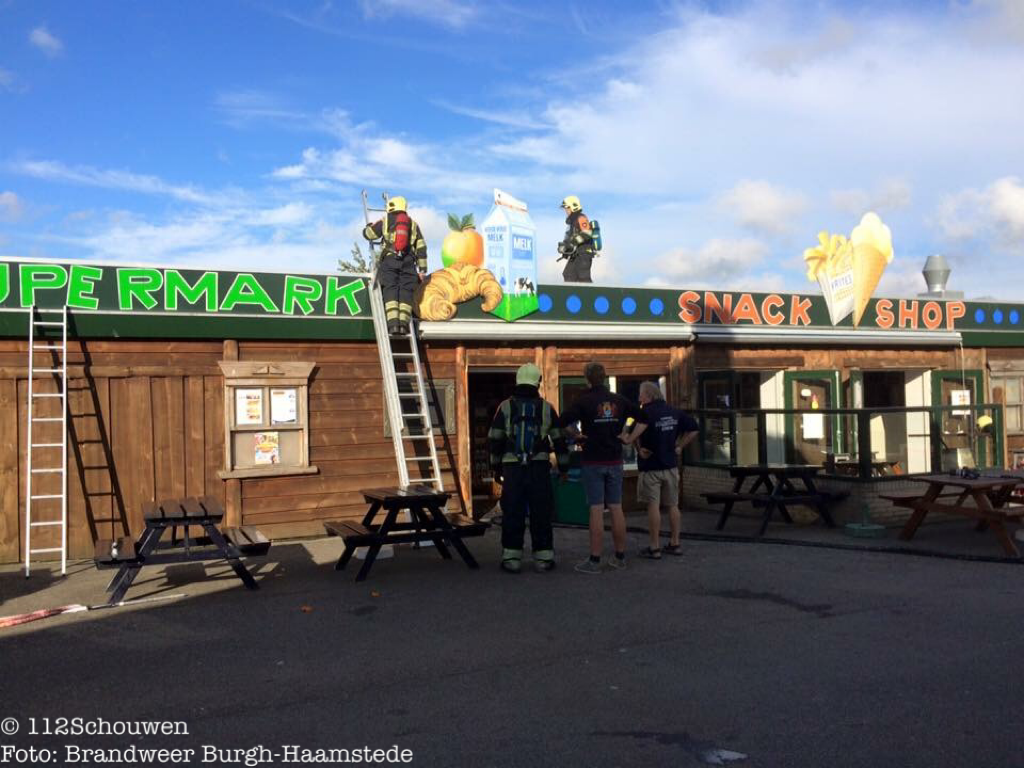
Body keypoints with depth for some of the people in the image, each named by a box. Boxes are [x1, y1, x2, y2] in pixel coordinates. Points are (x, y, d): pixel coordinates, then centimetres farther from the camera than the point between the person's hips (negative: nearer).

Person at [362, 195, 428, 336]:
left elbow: (367, 234, 20)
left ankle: (393, 324, -22)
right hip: (408, 262, 2)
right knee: (406, 292, -2)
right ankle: (403, 324, -16)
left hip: (389, 261, -2)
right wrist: (422, 269, 15)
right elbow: (421, 248, 14)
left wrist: (370, 226, 44)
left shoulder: (385, 221, 14)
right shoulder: (413, 224, 20)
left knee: (391, 290, -6)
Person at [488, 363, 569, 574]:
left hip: (512, 468, 0)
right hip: (540, 468, 0)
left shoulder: (505, 407, 2)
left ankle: (511, 558, 7)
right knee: (541, 514, 6)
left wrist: (496, 467, 13)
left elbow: (495, 440, 4)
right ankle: (543, 558, 9)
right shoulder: (547, 408, 3)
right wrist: (563, 468, 13)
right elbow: (559, 439, 6)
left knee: (512, 514, 5)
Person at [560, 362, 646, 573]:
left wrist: (577, 434, -5)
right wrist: (629, 437, 6)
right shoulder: (619, 400, 6)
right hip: (615, 461, 4)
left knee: (596, 510, -4)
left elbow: (564, 421, -20)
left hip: (593, 462, -4)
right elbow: (643, 419, 7)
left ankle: (594, 561, -1)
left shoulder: (584, 400, -8)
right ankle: (620, 557, 16)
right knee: (616, 508, 9)